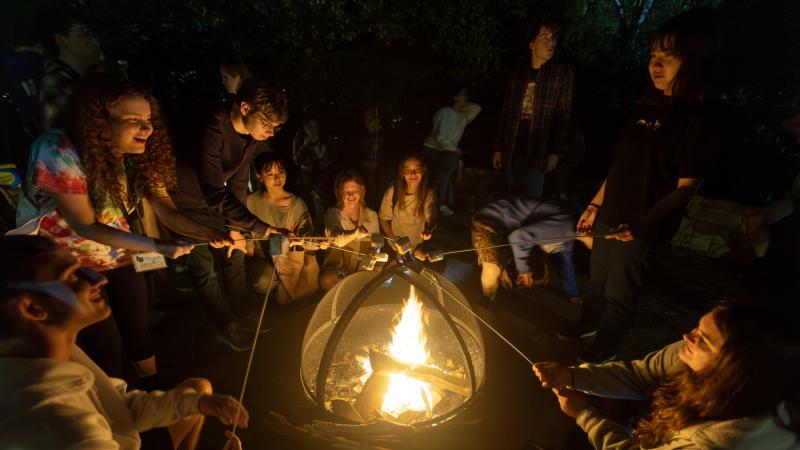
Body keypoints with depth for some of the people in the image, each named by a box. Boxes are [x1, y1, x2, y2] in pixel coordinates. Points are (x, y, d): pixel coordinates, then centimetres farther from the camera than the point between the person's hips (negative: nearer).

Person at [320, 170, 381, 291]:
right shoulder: (333, 214, -1)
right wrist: (354, 234, -40)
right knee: (327, 280, -33)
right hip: (339, 268, -2)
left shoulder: (372, 215, 7)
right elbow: (335, 239, -21)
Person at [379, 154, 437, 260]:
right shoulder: (392, 191, -12)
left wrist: (429, 230, -52)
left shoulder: (428, 194, -13)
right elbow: (383, 218, 0)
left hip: (417, 248, 1)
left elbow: (432, 217, -30)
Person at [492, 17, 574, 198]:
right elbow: (505, 114, 12)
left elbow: (563, 116, -1)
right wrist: (499, 148, 7)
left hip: (538, 152, -3)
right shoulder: (517, 76, 12)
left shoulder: (562, 73, 4)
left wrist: (555, 152, -9)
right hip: (512, 152, 3)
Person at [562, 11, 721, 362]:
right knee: (597, 279, 22)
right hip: (610, 216, 6)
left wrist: (641, 225, -24)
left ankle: (601, 353, 31)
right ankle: (587, 325, 46)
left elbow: (686, 187, -15)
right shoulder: (648, 105, 7)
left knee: (618, 294, 9)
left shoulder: (699, 119, -14)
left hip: (640, 228, -6)